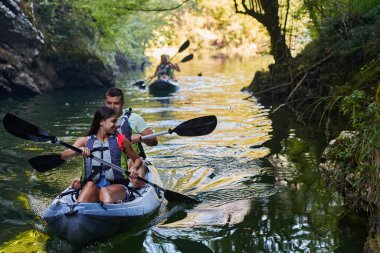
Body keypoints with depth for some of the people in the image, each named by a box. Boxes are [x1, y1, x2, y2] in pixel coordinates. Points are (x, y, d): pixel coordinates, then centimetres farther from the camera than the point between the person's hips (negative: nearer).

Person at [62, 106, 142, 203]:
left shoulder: (120, 140, 11)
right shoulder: (85, 141, 10)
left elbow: (137, 159, 21)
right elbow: (63, 156, -3)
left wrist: (133, 168, -2)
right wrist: (79, 150, -24)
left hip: (116, 185, 0)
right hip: (89, 187, 0)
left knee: (104, 192, -34)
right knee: (90, 185, -34)